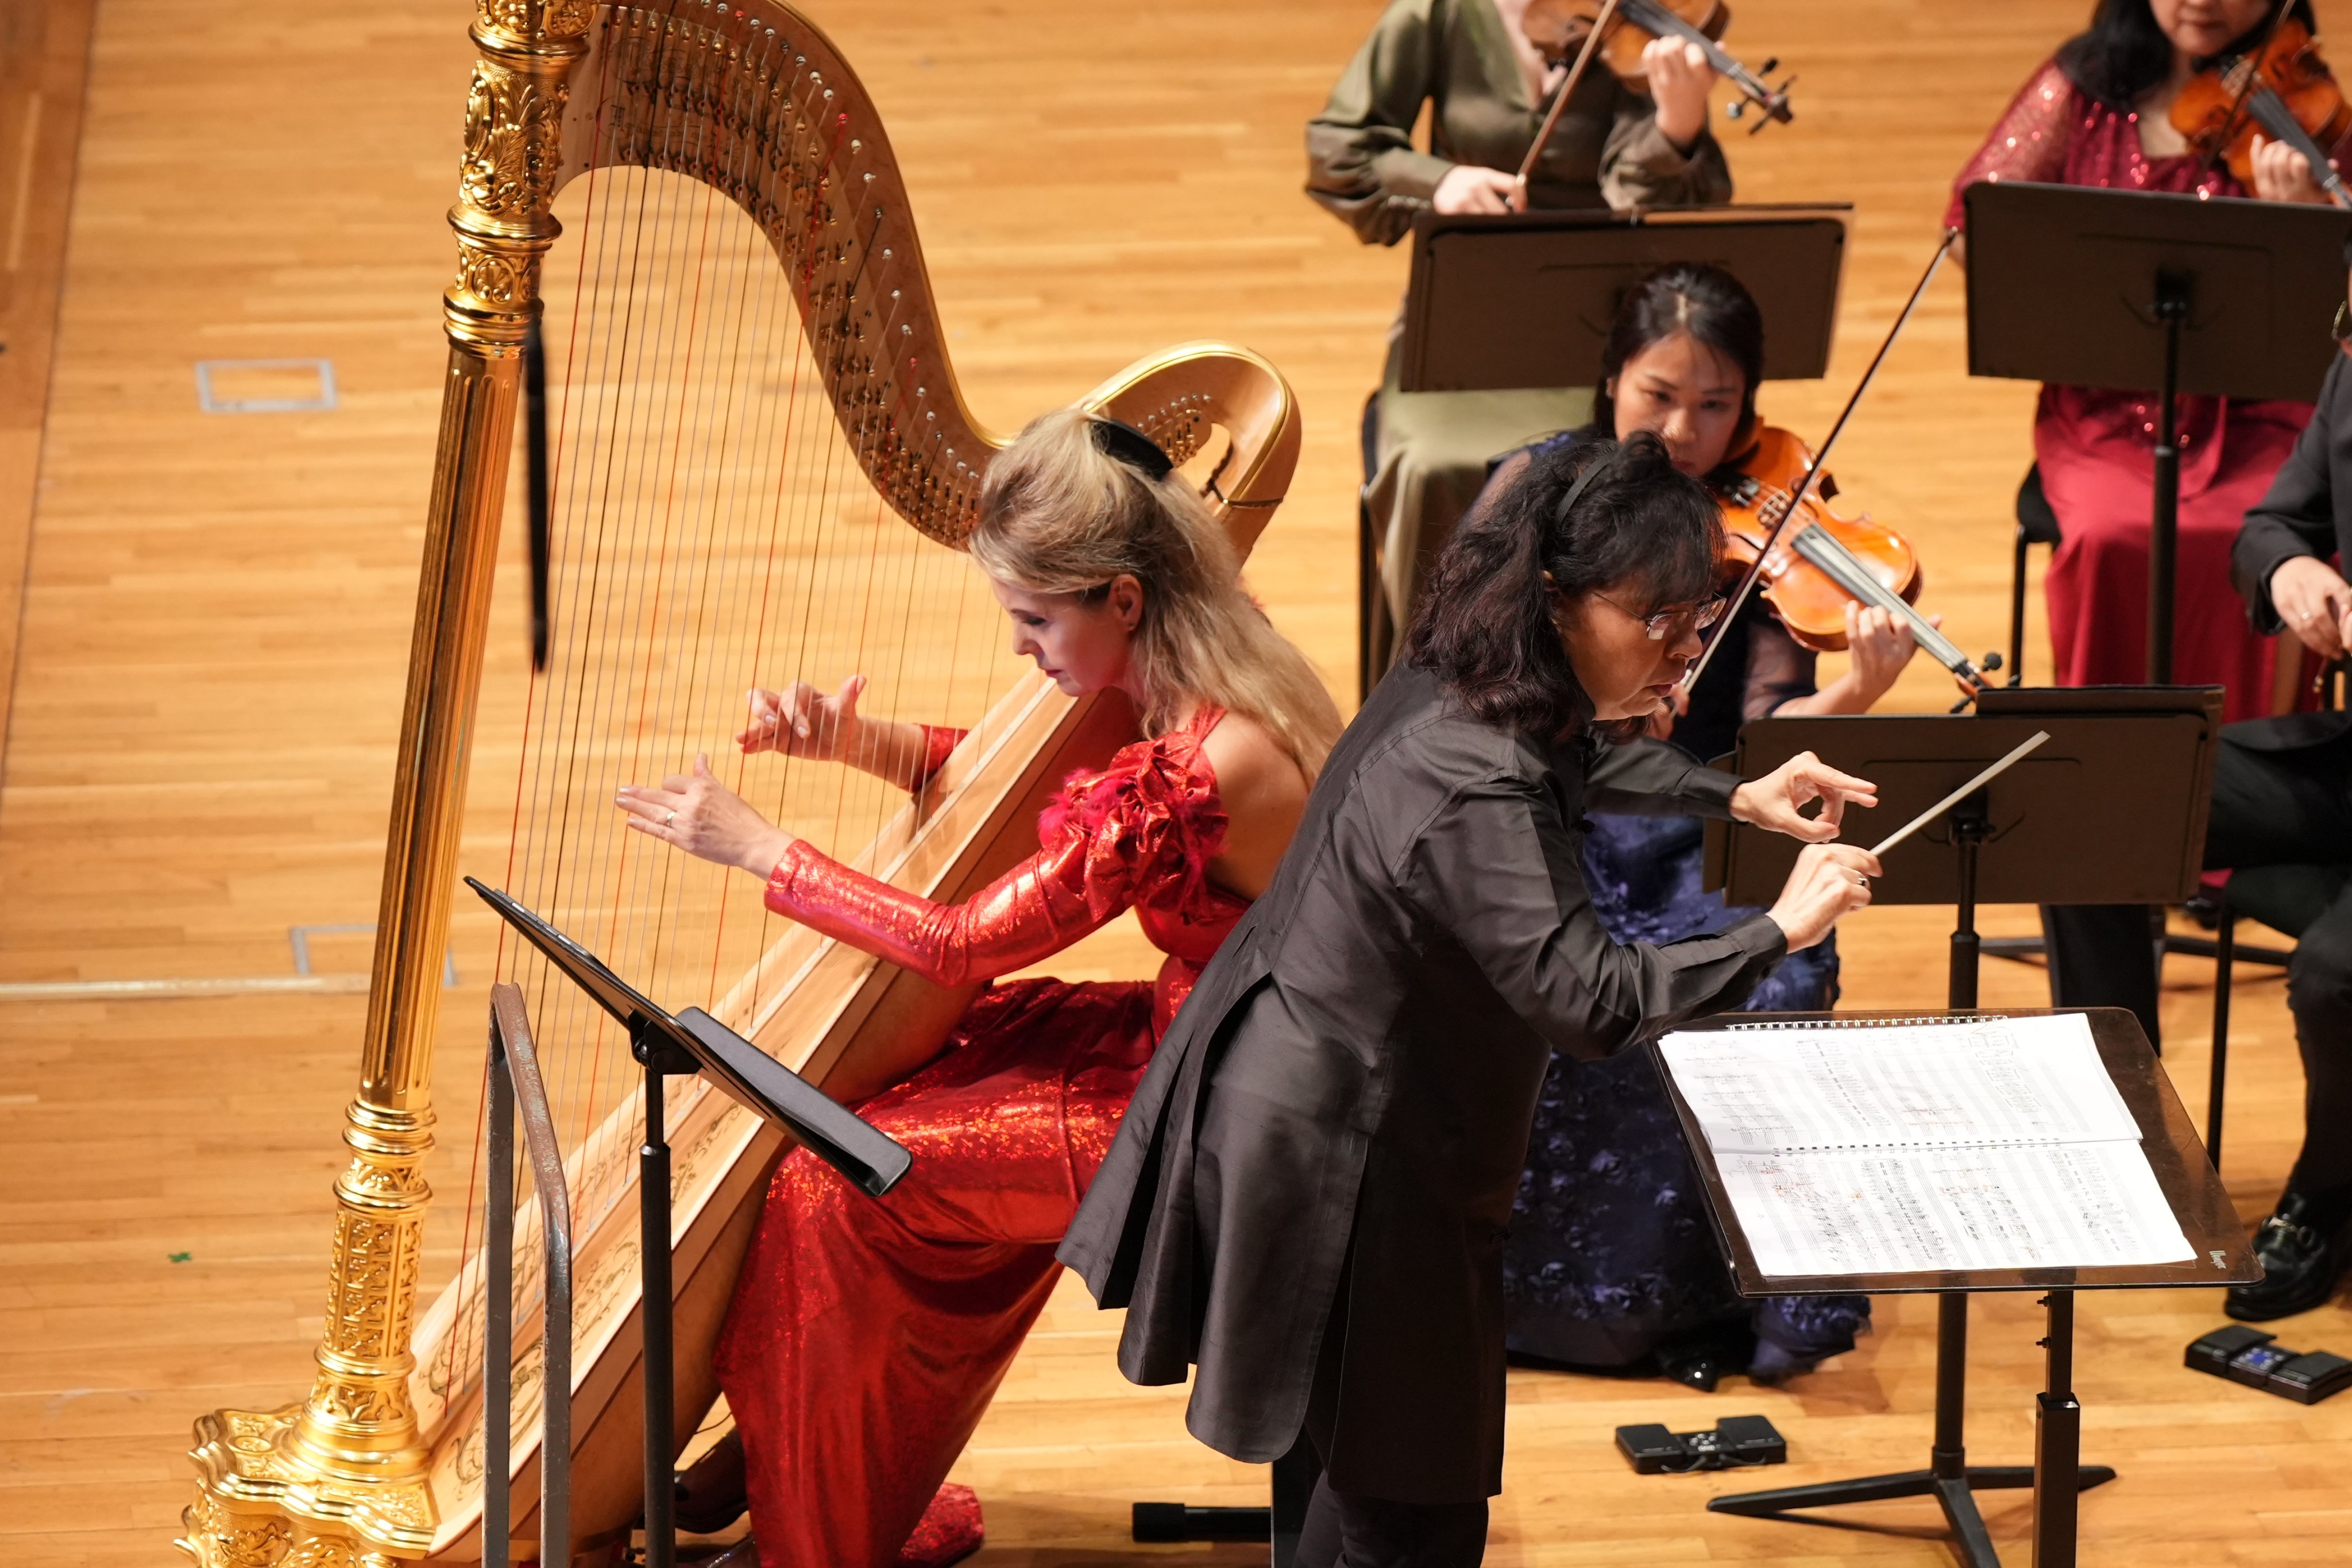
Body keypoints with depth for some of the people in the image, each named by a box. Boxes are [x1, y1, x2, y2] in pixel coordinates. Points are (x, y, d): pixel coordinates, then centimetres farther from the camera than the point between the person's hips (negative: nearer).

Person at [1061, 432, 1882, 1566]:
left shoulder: (1461, 686, -1)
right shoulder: (1472, 790, -31)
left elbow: (1572, 760, 24)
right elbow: (1588, 997, -39)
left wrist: (1734, 797, 14)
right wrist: (1779, 931, -30)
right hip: (1341, 1163, -10)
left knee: (1379, 1475, 23)